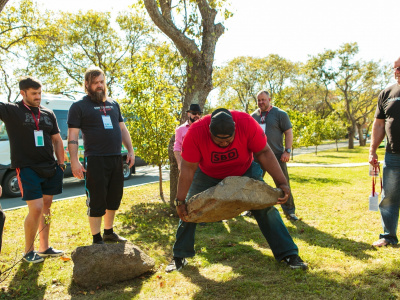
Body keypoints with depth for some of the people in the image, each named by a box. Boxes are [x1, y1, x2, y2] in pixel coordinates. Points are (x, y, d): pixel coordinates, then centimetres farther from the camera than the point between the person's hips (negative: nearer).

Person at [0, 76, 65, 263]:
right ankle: (28, 251, 10)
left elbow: (57, 140, 14)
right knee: (36, 209, -10)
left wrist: (60, 164, 11)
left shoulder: (48, 114, 10)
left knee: (46, 207, 10)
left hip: (50, 169, 5)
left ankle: (44, 248, 24)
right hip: (27, 169, -5)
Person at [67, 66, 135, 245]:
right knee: (97, 202, -1)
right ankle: (97, 240, 11)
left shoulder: (113, 104, 16)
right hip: (95, 161, -6)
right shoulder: (79, 107, -1)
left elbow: (122, 129, 20)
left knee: (114, 198, 14)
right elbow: (72, 136, -7)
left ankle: (109, 232, 30)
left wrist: (130, 150, 10)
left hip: (116, 159, 6)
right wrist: (74, 161, -16)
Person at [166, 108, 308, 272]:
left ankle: (289, 254, 6)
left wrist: (282, 183, -28)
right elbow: (188, 168, -26)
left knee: (265, 208, -8)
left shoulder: (246, 123, -33)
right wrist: (180, 201, -23)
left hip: (244, 171, 0)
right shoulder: (196, 132, -33)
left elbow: (264, 153, -23)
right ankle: (179, 257, 14)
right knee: (188, 211, -5)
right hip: (208, 175, 0)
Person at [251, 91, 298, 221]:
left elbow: (288, 133, -2)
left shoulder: (280, 114, 1)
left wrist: (287, 151, -11)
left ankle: (289, 210, 10)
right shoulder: (253, 116, 12)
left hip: (276, 156, -3)